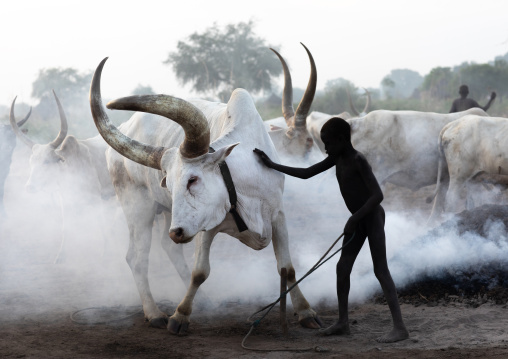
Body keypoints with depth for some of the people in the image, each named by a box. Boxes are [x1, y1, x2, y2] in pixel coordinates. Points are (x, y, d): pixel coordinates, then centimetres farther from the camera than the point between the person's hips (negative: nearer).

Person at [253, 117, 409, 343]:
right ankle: (343, 322, 16)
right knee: (343, 267, 8)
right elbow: (305, 173, 14)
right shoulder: (337, 159, 5)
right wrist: (272, 165, 13)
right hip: (358, 219, 9)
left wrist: (355, 218, -28)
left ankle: (400, 327, -17)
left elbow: (377, 194, -28)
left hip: (373, 216, -9)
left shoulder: (358, 161, -21)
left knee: (381, 270, -13)